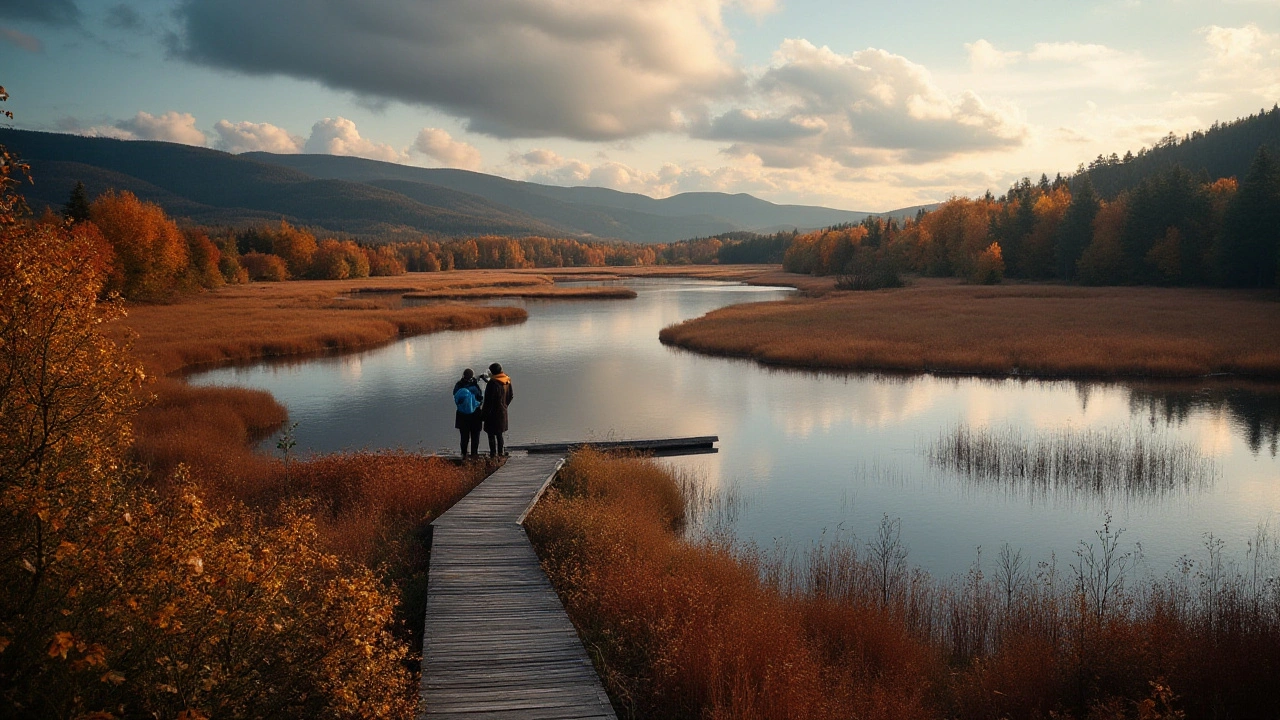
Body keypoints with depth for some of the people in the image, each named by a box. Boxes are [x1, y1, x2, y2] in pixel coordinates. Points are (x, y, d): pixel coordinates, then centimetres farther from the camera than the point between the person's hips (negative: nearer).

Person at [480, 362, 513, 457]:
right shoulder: (507, 381, 3)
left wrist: (485, 413, -12)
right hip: (502, 411, 7)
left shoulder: (492, 382, -20)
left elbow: (489, 399, -19)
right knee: (499, 433, 19)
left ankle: (493, 453, 2)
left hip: (493, 412, -7)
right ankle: (501, 451, 23)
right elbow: (511, 396, 12)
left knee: (491, 433, 1)